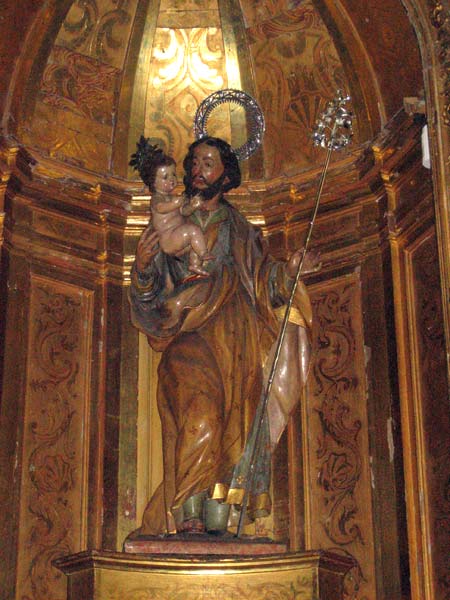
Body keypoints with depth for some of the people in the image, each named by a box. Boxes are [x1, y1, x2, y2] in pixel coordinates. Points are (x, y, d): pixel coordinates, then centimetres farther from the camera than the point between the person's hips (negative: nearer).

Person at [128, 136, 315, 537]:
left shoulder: (241, 232, 18)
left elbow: (265, 284, 11)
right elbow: (148, 295, 10)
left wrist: (287, 272, -8)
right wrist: (142, 265, -10)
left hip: (235, 342, 1)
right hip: (189, 337, -1)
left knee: (233, 425, -9)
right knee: (200, 415, -21)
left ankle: (217, 521, -8)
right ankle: (189, 517, -21)